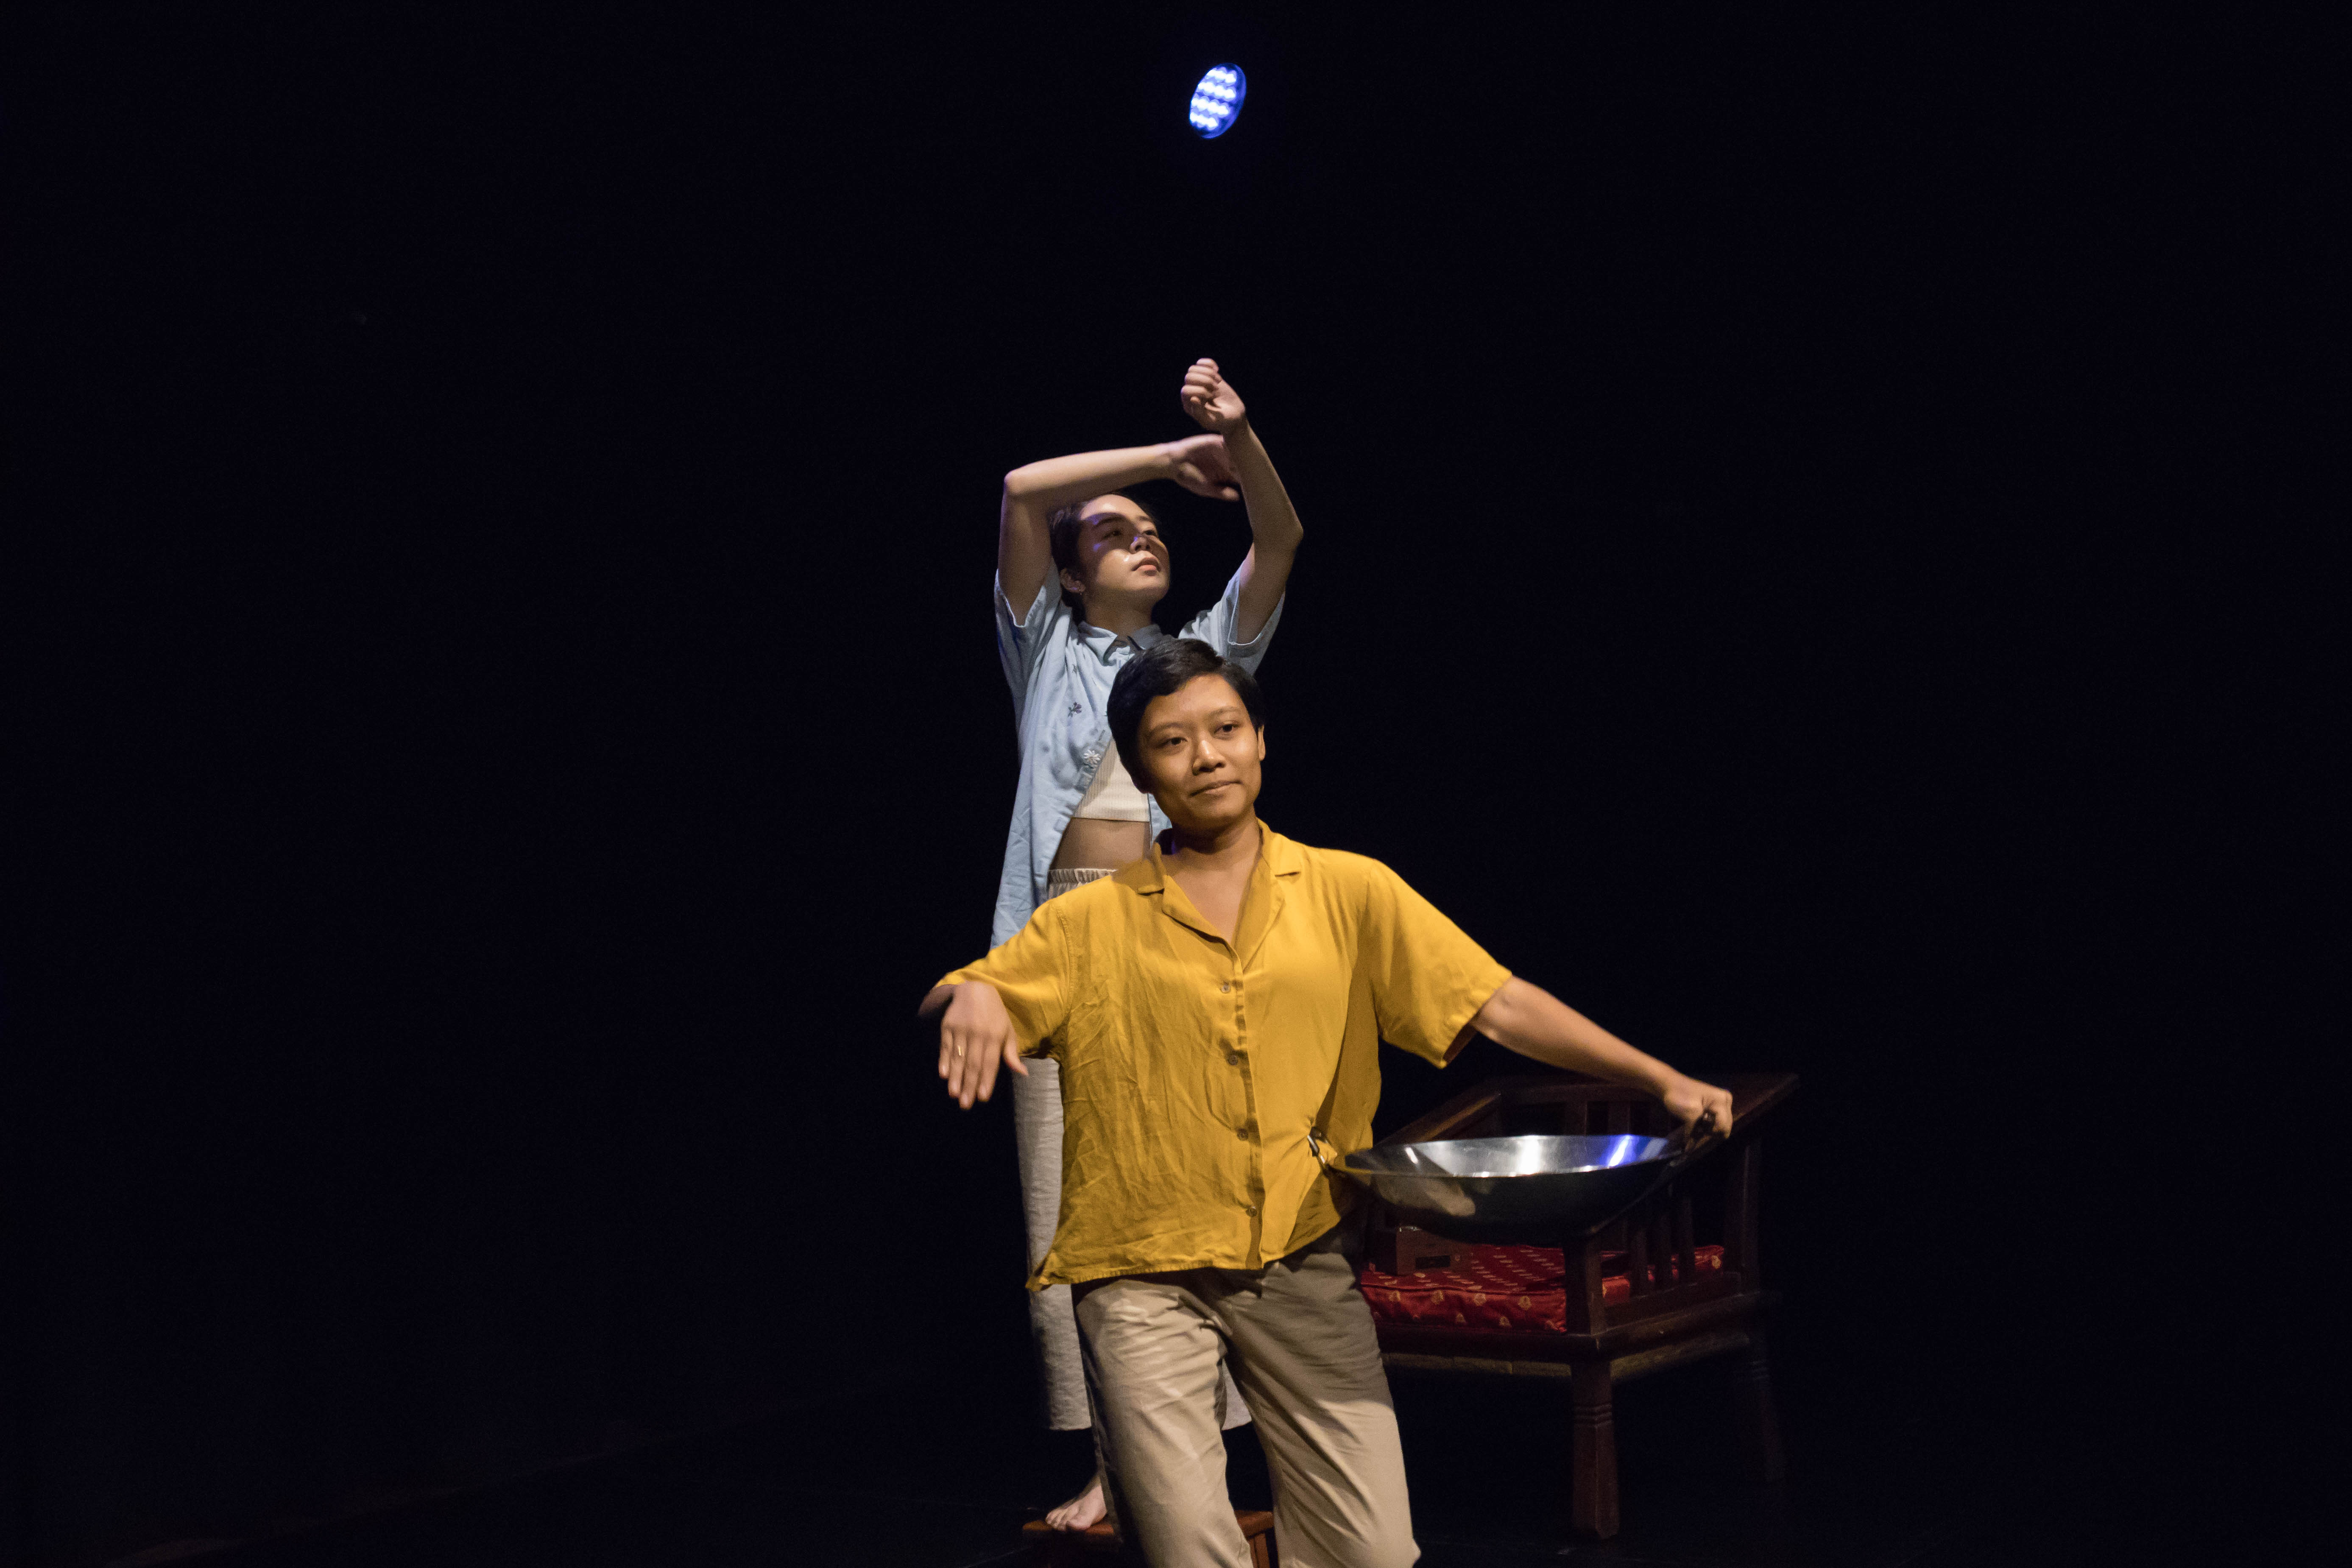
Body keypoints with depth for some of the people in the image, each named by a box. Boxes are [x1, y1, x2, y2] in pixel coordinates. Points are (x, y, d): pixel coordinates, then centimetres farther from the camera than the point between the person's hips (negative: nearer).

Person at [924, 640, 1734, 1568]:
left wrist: (1662, 1080, -7)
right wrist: (970, 997, -21)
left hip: (1304, 1262, 1)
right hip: (1143, 1280, -1)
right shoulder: (1090, 924, 5)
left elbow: (1500, 1006, 2)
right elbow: (948, 1013, 3)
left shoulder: (1351, 893, 6)